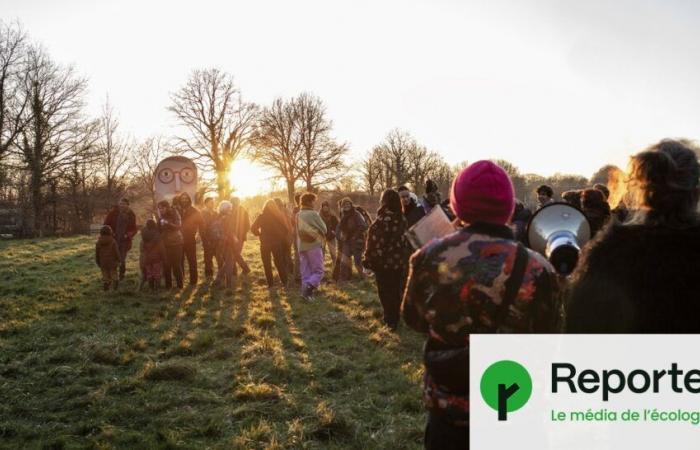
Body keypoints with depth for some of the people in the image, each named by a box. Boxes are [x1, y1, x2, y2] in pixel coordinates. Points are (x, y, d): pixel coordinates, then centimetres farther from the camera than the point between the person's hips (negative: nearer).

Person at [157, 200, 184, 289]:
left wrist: (168, 223, -28)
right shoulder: (161, 216, 9)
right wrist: (160, 221, -4)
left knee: (177, 264, -3)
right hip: (165, 243, 4)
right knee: (166, 265, -1)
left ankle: (179, 284, 5)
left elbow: (178, 226, -18)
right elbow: (159, 230, 10)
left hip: (176, 243, -4)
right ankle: (168, 284, 7)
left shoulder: (174, 214, -5)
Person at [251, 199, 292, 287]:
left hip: (265, 243, -2)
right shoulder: (279, 216, -5)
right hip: (277, 242, 2)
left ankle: (270, 283, 7)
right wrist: (281, 236, 9)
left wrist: (259, 234, 5)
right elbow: (287, 228, -4)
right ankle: (284, 281, 15)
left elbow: (253, 228, -12)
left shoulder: (261, 217, -10)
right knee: (279, 262, 14)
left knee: (267, 264, 9)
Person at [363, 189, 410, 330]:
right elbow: (407, 241, 7)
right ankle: (395, 318, 30)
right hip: (400, 263, 6)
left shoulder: (381, 221, -21)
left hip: (384, 263, -6)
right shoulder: (403, 220, -1)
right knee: (396, 291, 18)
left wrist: (369, 260, -9)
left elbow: (375, 243, -20)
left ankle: (391, 320, 12)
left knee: (386, 293, 8)